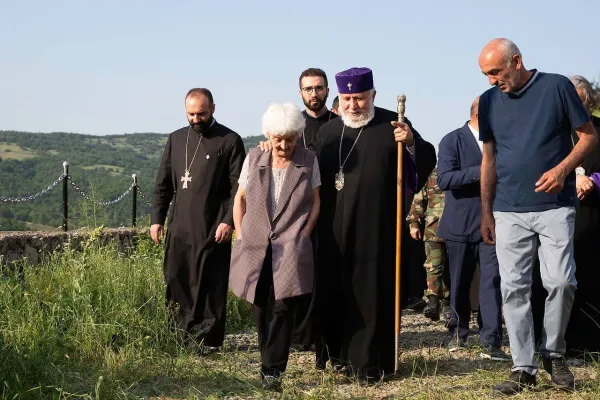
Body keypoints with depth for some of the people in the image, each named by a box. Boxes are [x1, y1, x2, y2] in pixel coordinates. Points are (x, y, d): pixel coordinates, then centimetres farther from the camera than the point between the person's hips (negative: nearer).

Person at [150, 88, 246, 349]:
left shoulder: (229, 141, -2)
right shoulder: (176, 139, 13)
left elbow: (238, 187, -6)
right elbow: (163, 183, 16)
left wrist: (229, 221, -15)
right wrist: (157, 218, 9)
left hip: (213, 230, -5)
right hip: (179, 228, 5)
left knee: (211, 287, 0)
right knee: (176, 284, 6)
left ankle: (207, 339, 6)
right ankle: (181, 336, 14)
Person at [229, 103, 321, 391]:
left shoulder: (308, 161, 3)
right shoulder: (254, 158, 8)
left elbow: (315, 202, 7)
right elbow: (240, 198, 15)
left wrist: (303, 236, -4)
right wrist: (241, 235, 7)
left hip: (290, 247, -3)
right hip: (255, 247, 3)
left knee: (281, 308, -13)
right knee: (261, 308, 6)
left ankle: (273, 370, -8)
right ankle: (270, 362, 22)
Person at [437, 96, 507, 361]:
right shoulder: (453, 141, -6)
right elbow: (444, 179, -18)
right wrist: (482, 170, -25)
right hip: (460, 225, -2)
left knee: (492, 281, -8)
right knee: (460, 283, 11)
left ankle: (490, 341, -9)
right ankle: (458, 332, 30)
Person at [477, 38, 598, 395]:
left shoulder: (557, 86, -4)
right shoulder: (489, 101, 7)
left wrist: (563, 168, -17)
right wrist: (486, 212, 10)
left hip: (555, 206, -3)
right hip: (509, 212, 3)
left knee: (561, 281, -8)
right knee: (514, 288, -1)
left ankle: (553, 353, 14)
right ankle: (523, 367, 5)